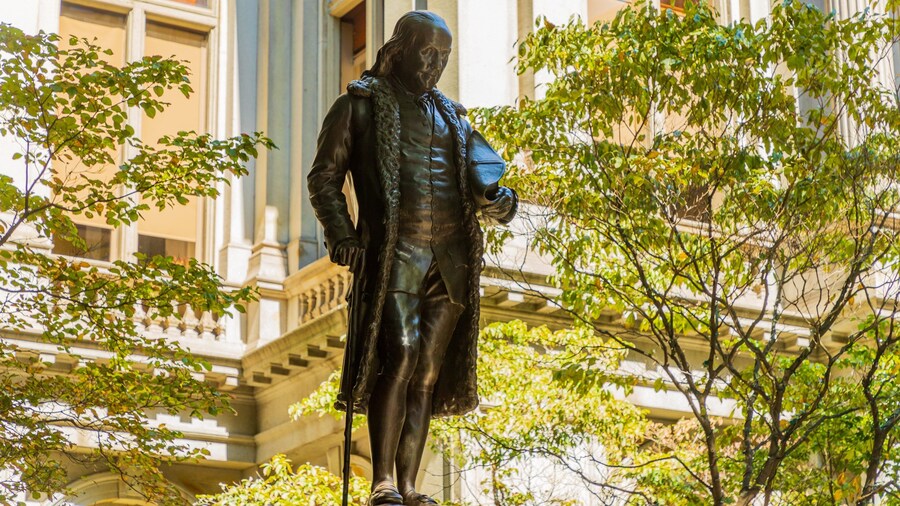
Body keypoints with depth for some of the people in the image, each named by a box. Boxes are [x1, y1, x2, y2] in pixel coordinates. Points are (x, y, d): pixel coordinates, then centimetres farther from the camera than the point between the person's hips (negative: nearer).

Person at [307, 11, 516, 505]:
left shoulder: (450, 114, 24)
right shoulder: (361, 104, 10)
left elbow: (484, 173, 17)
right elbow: (324, 177, 5)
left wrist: (499, 198, -7)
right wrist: (341, 234, -10)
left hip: (451, 261, 5)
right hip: (396, 255, -5)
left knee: (430, 374, 1)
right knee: (400, 358, -19)